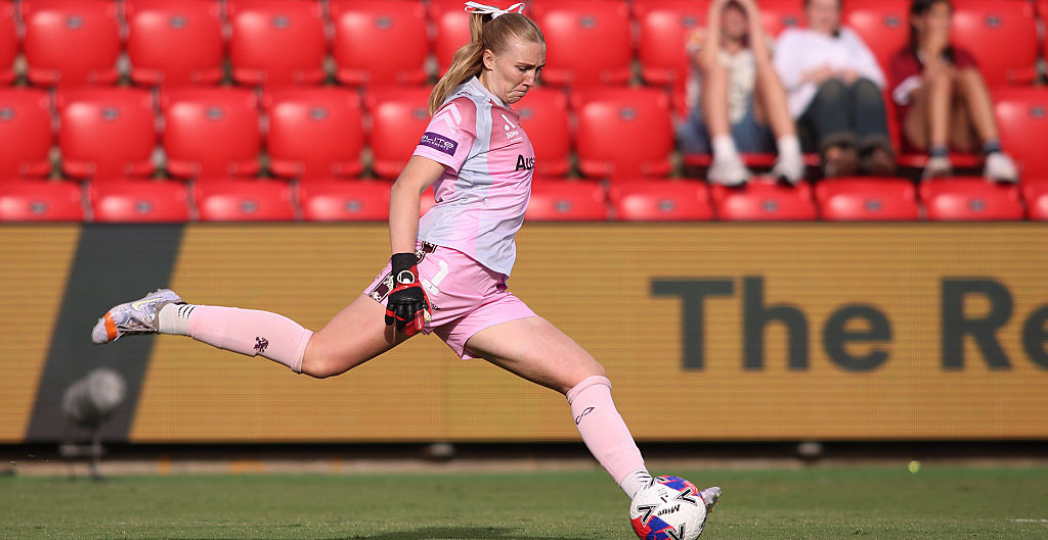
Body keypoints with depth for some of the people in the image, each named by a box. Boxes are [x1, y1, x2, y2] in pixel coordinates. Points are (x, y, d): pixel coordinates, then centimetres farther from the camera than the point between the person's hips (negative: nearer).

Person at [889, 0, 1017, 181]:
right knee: (940, 77, -28)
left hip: (961, 136, 2)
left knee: (971, 75, -24)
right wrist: (932, 54, -1)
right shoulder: (902, 59, 19)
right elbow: (918, 94, -1)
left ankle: (994, 154, -47)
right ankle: (938, 157, -52)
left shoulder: (962, 57, 29)